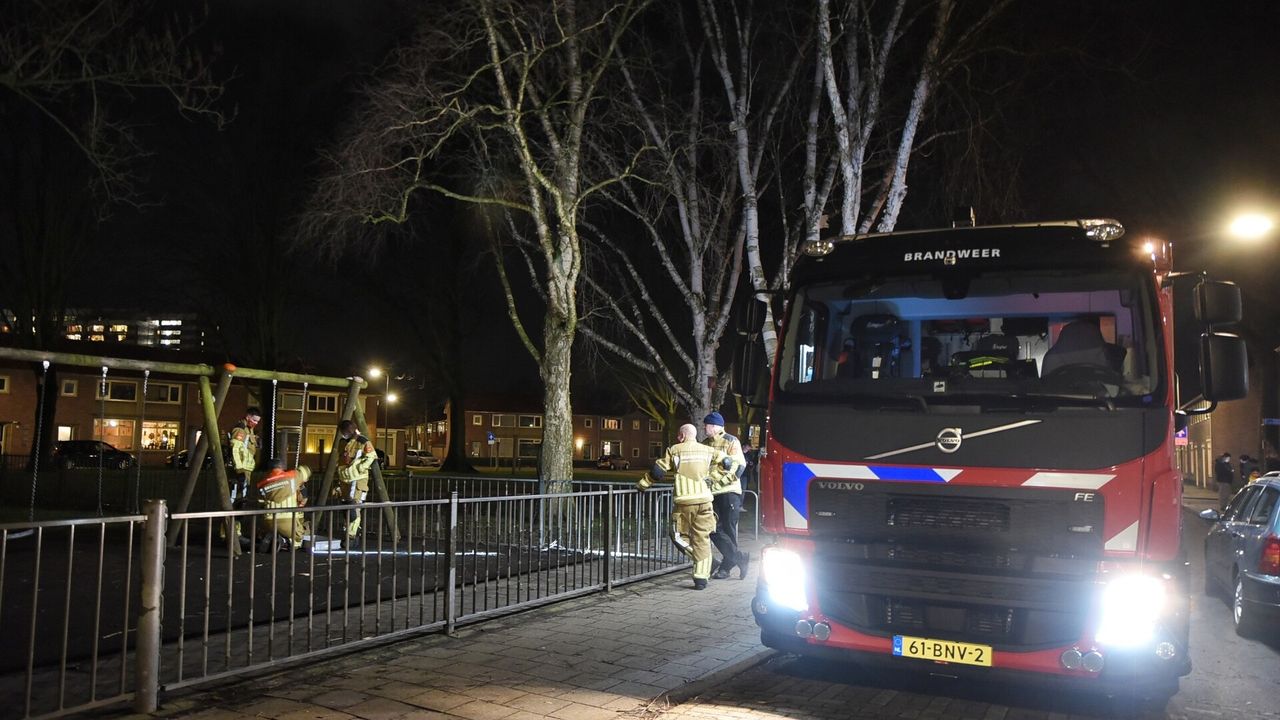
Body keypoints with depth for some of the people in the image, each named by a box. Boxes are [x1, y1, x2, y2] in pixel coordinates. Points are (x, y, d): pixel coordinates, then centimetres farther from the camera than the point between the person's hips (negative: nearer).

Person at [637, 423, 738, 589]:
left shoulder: (674, 450, 4)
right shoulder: (707, 451, 11)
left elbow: (657, 471, 3)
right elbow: (728, 463, 7)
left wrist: (642, 484, 15)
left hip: (684, 501, -3)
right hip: (704, 500, 3)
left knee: (679, 536, 12)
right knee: (702, 538, 8)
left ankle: (707, 562, -3)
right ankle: (701, 577, 4)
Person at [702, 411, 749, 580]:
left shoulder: (731, 442, -5)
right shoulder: (705, 444, 14)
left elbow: (739, 466, -13)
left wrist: (718, 480, -19)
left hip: (729, 492, -6)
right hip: (712, 493, 6)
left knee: (728, 530, 0)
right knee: (714, 529, -3)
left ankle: (726, 566, 7)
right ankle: (739, 558, 4)